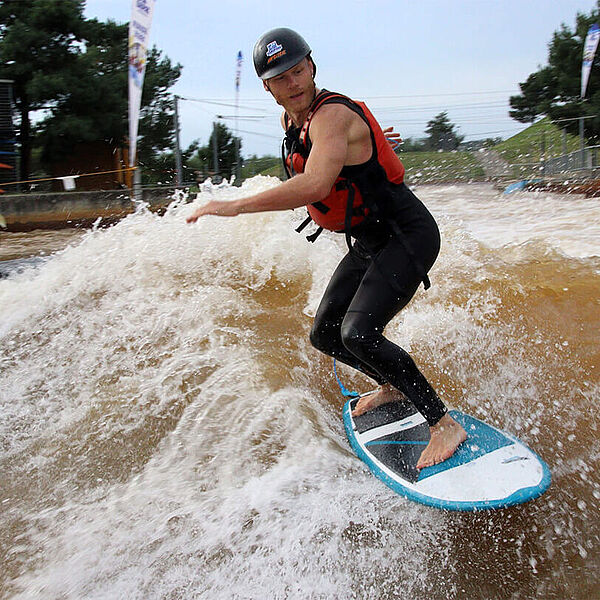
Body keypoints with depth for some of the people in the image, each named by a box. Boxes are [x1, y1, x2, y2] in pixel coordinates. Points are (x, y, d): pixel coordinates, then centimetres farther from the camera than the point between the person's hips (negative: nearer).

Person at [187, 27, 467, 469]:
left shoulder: (332, 116, -22)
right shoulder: (291, 120, 5)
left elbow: (315, 185, -39)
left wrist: (235, 206, -38)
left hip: (408, 234, -9)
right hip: (368, 244, 9)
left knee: (358, 334, -25)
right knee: (325, 335, 10)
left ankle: (444, 423, -12)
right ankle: (394, 387, 32)